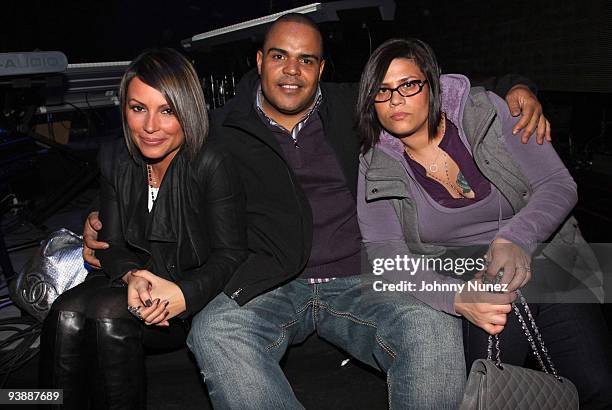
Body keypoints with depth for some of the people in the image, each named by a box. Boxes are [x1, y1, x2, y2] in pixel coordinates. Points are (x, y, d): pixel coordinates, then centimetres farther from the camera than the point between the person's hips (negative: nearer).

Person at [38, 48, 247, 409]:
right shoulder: (116, 160, 2)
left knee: (110, 315, -29)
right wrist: (131, 277, -18)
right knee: (66, 315, -24)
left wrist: (183, 294, -30)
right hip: (137, 282, 5)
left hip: (197, 297, -4)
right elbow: (111, 244, 4)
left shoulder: (213, 165, -16)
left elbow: (230, 254, -13)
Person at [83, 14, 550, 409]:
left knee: (434, 327, -29)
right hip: (268, 288, 0)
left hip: (356, 284, 1)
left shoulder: (353, 108, 10)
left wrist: (514, 90, 3)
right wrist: (106, 221, 6)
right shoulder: (223, 130, 9)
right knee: (214, 331, -33)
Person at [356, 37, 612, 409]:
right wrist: (458, 298, -27)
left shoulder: (485, 110, -3)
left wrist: (516, 238, -23)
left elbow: (559, 184, -3)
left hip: (540, 263, 1)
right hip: (459, 286, 0)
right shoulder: (376, 171, -2)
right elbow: (388, 261, -9)